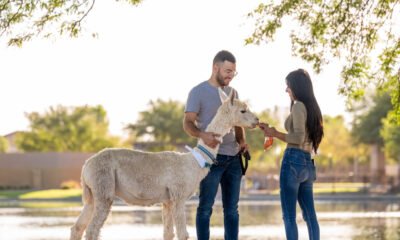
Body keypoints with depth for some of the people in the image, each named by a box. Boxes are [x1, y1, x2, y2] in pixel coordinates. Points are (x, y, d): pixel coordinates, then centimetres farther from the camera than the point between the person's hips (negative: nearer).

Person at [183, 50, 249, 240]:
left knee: (231, 208, 8)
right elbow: (188, 123, -10)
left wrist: (241, 141, 1)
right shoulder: (198, 92, -3)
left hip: (233, 158, 6)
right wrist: (203, 135, -31)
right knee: (206, 207, -3)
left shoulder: (232, 93, 15)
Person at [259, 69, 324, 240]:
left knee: (289, 216, -6)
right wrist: (274, 132, 19)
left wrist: (275, 133, -5)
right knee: (310, 215, 10)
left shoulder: (299, 106, -7)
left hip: (293, 161, -9)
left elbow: (299, 138, -15)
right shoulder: (313, 107, 18)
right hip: (308, 164, 9)